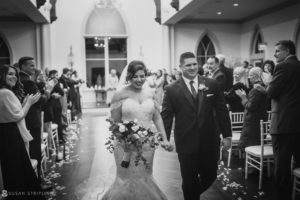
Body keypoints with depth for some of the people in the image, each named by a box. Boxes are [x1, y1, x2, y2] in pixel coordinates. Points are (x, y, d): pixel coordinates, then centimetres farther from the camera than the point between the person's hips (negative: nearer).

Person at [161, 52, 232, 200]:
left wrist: (227, 135, 2)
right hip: (186, 144, -2)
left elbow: (221, 110, 4)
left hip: (209, 142, 2)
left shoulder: (211, 84, 2)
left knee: (210, 176, 14)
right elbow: (166, 116, -1)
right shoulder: (172, 89, -3)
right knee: (189, 181, 10)